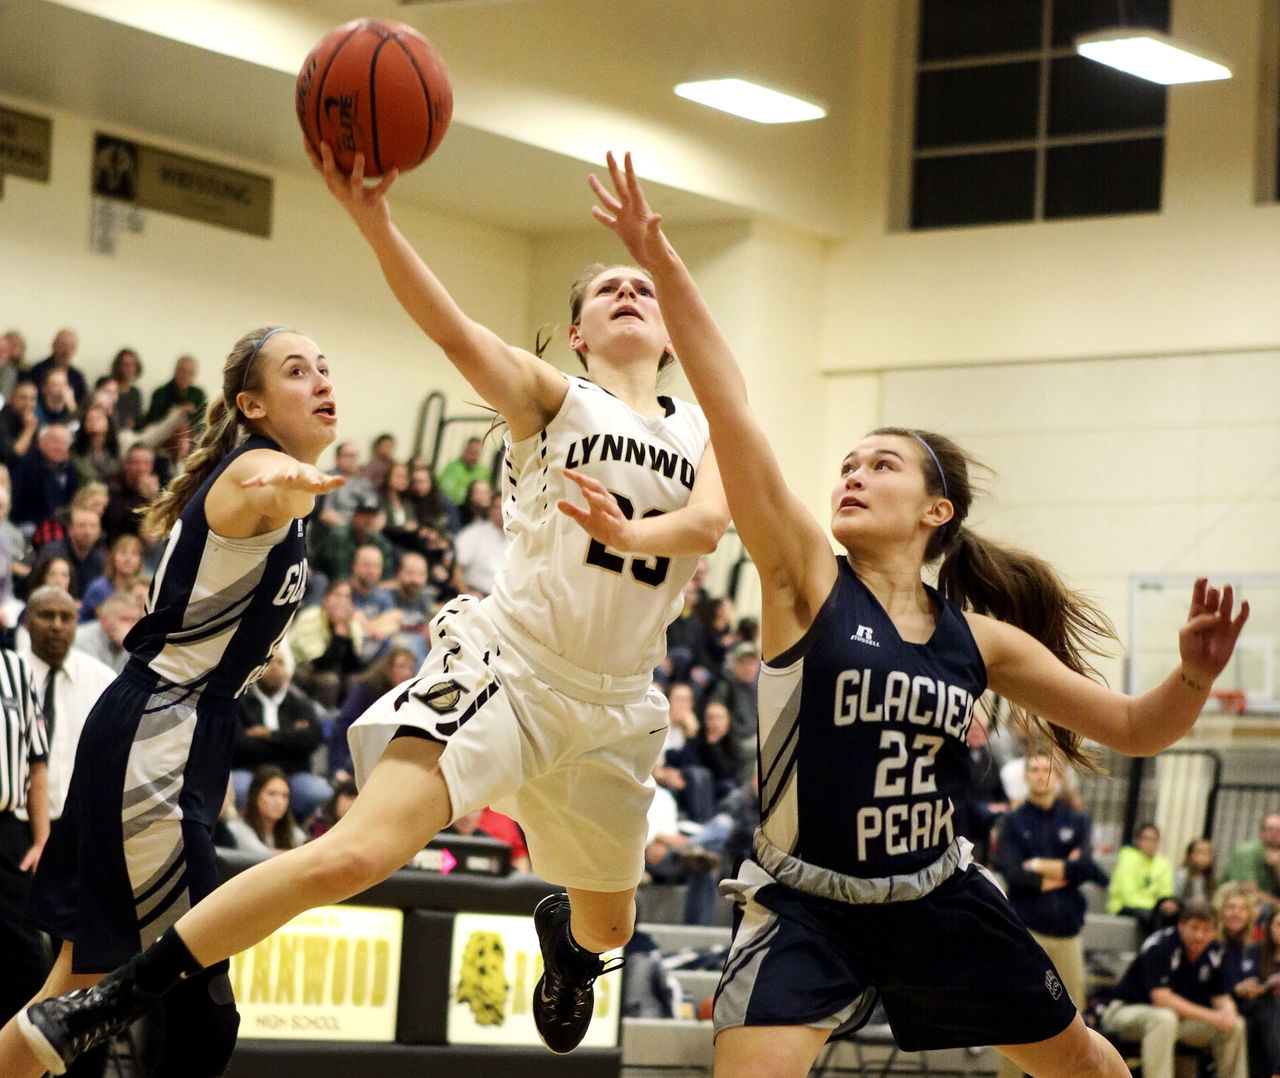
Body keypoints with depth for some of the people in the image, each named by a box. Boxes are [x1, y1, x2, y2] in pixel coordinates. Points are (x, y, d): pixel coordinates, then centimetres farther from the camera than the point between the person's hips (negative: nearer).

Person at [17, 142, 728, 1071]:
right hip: (502, 663, -5)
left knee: (607, 928, 21)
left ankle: (561, 932, 62)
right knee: (357, 853, -25)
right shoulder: (552, 398, 1)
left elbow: (709, 524, -10)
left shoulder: (706, 431, 11)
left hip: (614, 704, 5)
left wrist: (628, 531, -32)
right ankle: (107, 1002, -19)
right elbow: (450, 328, -17)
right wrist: (373, 218, -34)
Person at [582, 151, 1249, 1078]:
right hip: (808, 906, -4)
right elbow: (729, 409, -20)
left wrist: (1196, 674, -17)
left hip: (937, 902, 4)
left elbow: (1134, 728, 5)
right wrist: (661, 264, -29)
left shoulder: (979, 638, 0)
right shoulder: (807, 579, -9)